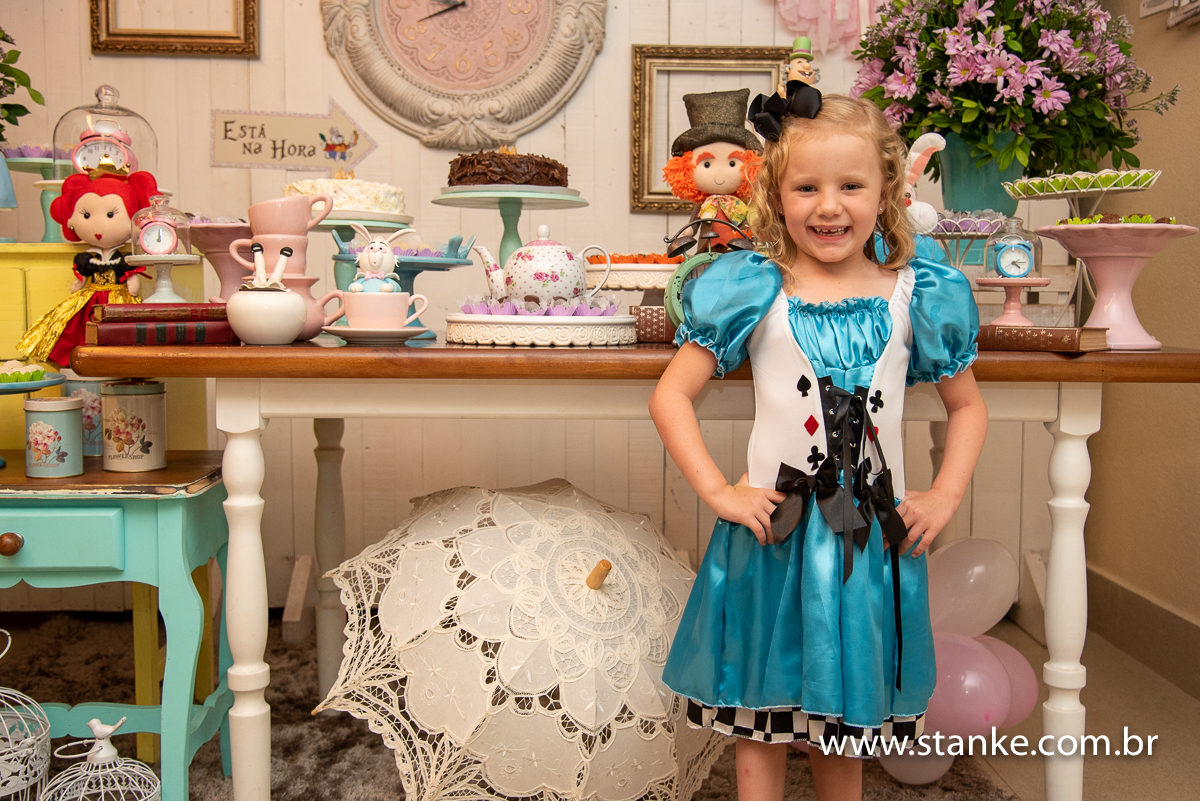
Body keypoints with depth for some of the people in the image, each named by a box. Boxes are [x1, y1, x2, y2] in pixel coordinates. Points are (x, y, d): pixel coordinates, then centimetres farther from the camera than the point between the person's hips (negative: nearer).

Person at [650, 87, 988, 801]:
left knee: (846, 727, 16)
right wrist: (717, 491, -11)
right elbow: (671, 396, -3)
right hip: (775, 530, -2)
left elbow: (968, 405, 13)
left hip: (876, 535, 2)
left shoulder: (915, 296, 2)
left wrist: (945, 497, 1)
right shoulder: (755, 294, -5)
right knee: (761, 724, 9)